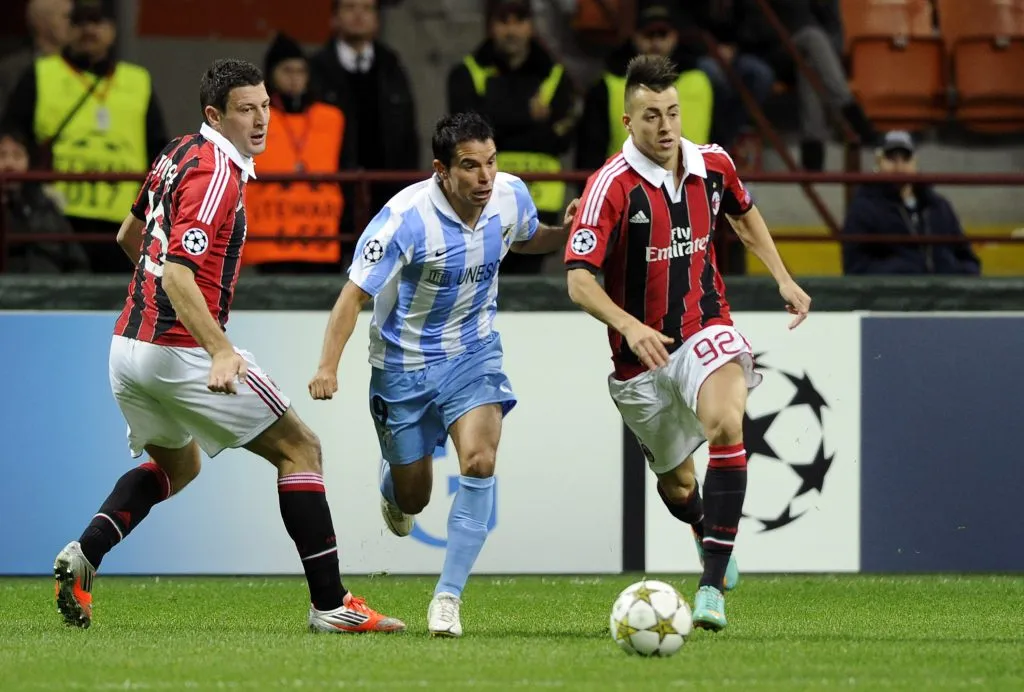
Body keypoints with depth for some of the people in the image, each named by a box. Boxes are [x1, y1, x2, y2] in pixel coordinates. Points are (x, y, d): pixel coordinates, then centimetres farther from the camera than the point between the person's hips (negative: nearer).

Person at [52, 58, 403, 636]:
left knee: (177, 464, 30)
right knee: (300, 449, 2)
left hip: (129, 347, 9)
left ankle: (85, 554, 7)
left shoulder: (180, 154, 11)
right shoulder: (215, 174, -17)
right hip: (182, 350, -9)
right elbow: (176, 274, -27)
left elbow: (129, 235, 27)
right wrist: (220, 350, -36)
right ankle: (330, 604, -3)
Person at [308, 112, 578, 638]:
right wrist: (328, 367, -34)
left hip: (473, 353, 2)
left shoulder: (511, 196, -11)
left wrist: (564, 233, -7)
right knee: (412, 500, 10)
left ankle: (447, 597, -15)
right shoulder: (406, 218, -26)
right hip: (404, 362, -2)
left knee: (479, 461, -23)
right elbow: (354, 295, -23)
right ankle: (392, 477, 52)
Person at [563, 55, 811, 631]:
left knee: (725, 422, -30)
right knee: (676, 481, 12)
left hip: (706, 330, 1)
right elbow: (579, 280, -20)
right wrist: (629, 326, -35)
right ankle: (709, 534, 51)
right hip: (643, 348, -1)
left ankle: (714, 583, -27)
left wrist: (783, 279, 14)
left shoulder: (714, 164, -2)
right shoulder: (612, 185, -17)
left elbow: (745, 214, 22)